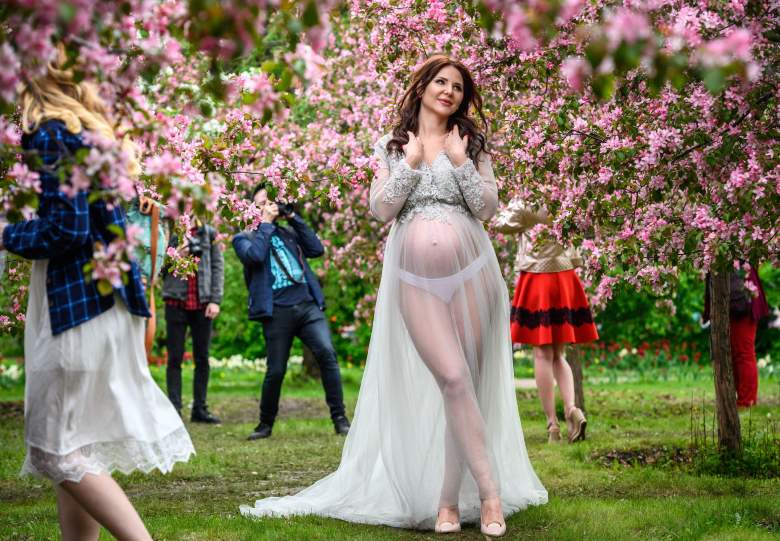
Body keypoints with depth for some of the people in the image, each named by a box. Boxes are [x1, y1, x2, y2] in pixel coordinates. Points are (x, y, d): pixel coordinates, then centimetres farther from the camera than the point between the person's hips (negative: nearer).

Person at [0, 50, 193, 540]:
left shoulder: (52, 135, -11)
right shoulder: (92, 132, 16)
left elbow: (65, 228, -18)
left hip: (75, 303, -9)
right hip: (101, 298, 9)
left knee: (56, 445, -6)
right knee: (77, 442, 11)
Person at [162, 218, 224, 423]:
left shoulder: (209, 233, 7)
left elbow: (218, 267, 5)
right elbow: (159, 268, 5)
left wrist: (215, 300, -3)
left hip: (202, 304, 2)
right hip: (176, 303, -2)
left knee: (202, 358, 5)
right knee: (175, 358, -1)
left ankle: (200, 408, 12)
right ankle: (174, 408, 1)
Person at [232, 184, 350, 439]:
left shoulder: (289, 232, 23)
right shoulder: (244, 238, 12)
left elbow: (317, 249, 9)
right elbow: (255, 255, -10)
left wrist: (294, 218, 9)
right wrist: (266, 223, -1)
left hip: (308, 306, 2)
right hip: (277, 312, -2)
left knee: (327, 353, -16)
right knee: (276, 371, 0)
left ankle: (340, 418, -11)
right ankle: (266, 424, 21)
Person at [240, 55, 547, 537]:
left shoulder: (473, 145, 12)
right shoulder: (392, 147, 12)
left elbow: (487, 208, 3)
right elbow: (381, 210, 2)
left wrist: (460, 162, -6)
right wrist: (411, 164, -5)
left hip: (469, 268, 1)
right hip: (415, 274, -1)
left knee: (463, 381, -2)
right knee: (453, 380, -13)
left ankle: (448, 500, 4)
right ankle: (490, 493, -9)